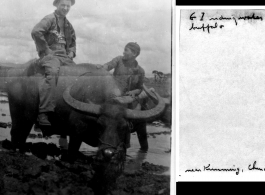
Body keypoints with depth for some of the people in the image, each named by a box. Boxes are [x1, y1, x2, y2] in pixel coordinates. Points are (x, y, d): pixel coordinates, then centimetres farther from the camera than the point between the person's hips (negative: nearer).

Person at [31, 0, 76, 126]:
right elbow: (36, 32, -15)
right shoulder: (49, 19, 1)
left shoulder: (69, 26, 24)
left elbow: (72, 43, 35)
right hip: (50, 55, -7)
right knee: (52, 73, -37)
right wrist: (46, 51, -15)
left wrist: (71, 53, 14)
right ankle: (44, 113, -44)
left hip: (65, 57, 7)